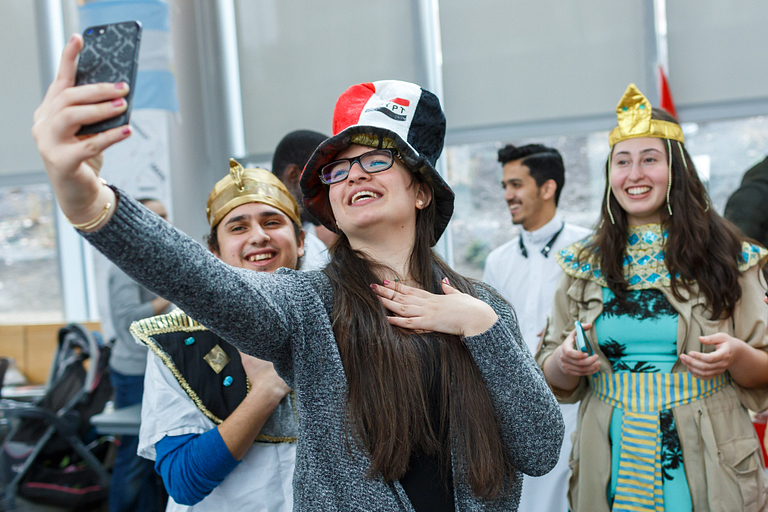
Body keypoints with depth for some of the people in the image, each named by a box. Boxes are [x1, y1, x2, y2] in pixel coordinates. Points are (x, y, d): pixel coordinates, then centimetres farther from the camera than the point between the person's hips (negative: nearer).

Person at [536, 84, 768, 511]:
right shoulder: (583, 266, 3)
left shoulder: (725, 256, -3)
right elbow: (555, 377, 8)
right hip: (612, 464, 2)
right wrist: (564, 364, -15)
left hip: (707, 465, -1)